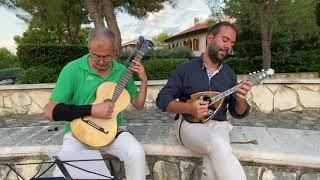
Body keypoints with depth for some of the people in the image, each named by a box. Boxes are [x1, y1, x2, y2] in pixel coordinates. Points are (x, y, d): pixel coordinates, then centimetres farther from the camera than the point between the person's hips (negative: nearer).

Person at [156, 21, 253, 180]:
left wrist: (240, 100, -14)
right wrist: (189, 108, -19)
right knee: (218, 146, -34)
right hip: (190, 123, -2)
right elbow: (162, 100, -3)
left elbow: (238, 113, 10)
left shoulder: (229, 74, 10)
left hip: (218, 125, 3)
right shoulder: (185, 69, 0)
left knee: (215, 160, -31)